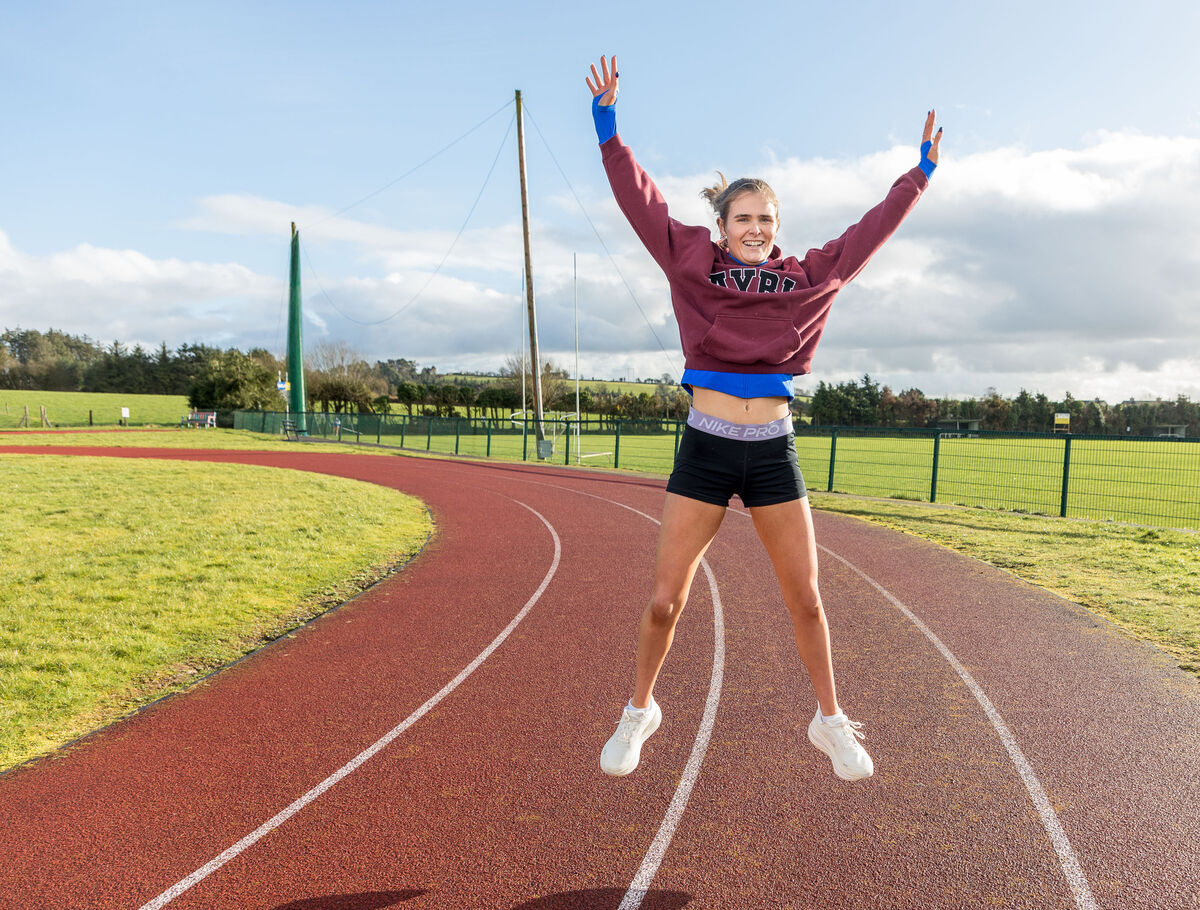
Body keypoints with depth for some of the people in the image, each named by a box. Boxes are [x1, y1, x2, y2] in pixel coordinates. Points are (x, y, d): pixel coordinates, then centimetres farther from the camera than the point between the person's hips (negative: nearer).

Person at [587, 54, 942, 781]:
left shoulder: (808, 278, 7)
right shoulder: (693, 264, 2)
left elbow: (872, 231, 16)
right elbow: (639, 198, 0)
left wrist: (920, 174, 20)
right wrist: (607, 123, -5)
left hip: (774, 454, 2)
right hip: (705, 449, -1)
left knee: (806, 599, 8)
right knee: (666, 599, 2)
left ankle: (831, 721, 28)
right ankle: (640, 711, 25)